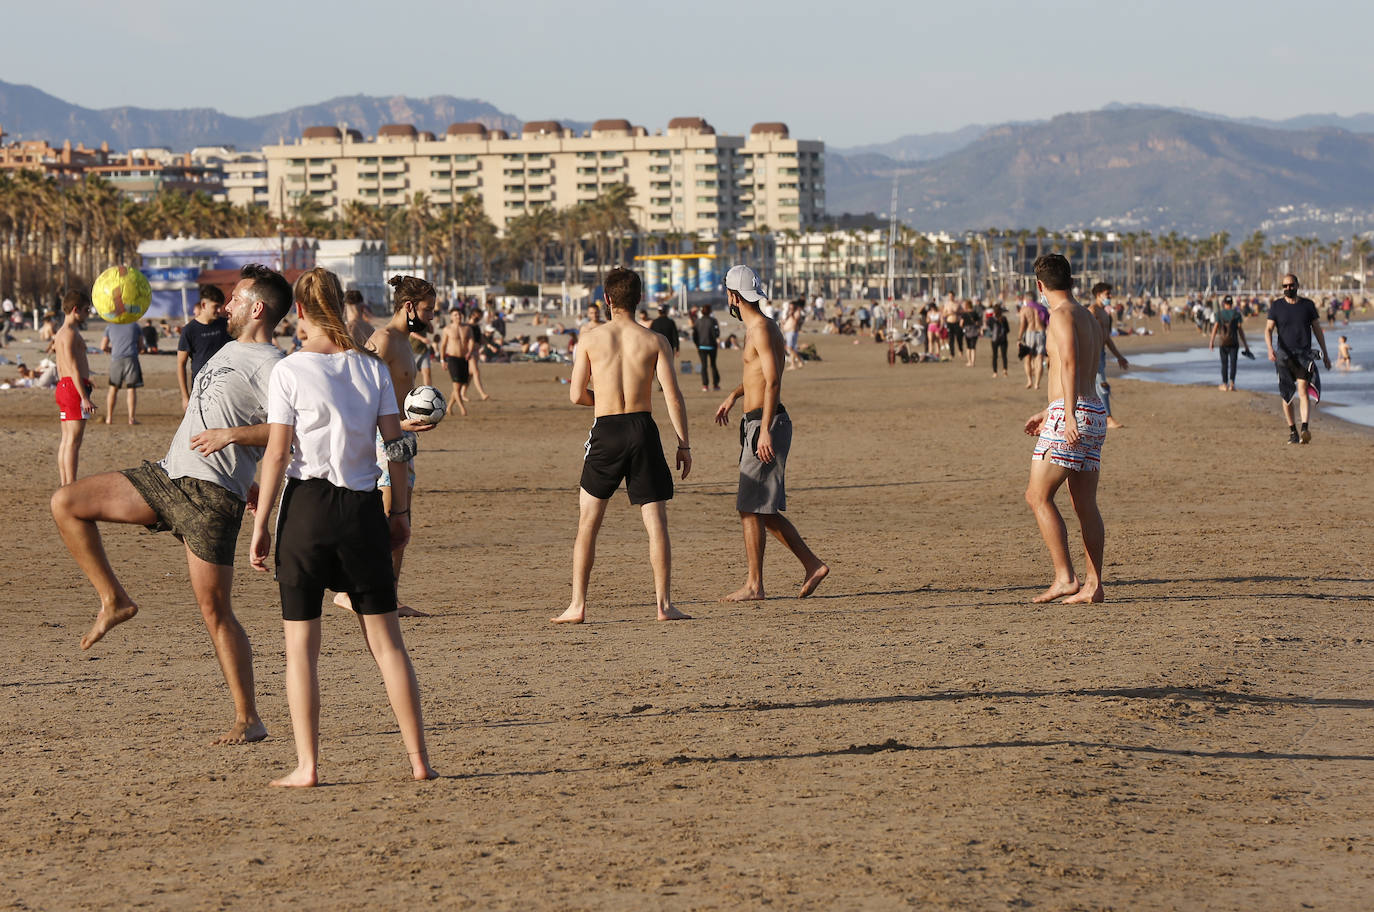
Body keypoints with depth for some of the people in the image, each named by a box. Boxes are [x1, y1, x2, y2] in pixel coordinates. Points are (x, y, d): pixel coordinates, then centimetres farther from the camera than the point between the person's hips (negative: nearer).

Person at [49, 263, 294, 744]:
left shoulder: (269, 366, -9)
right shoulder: (228, 351, 20)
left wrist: (231, 435, -23)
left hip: (210, 496, -9)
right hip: (165, 476, 9)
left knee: (214, 609, -7)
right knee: (66, 503, -1)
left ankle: (248, 719, 1)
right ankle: (114, 601, 7)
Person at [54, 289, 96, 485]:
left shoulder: (61, 333, 20)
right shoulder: (70, 333, -12)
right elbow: (73, 368, -19)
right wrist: (85, 397, -22)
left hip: (63, 387, 11)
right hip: (74, 388, -11)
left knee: (67, 439, 11)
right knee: (74, 440, -12)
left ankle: (64, 484, 13)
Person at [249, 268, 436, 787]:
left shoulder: (289, 371, -7)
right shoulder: (372, 368, 3)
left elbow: (276, 454, -9)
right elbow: (396, 445, 2)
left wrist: (262, 522, -4)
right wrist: (400, 510, 11)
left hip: (306, 507, -3)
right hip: (363, 507, 3)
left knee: (301, 646, 5)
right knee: (386, 640, 9)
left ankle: (307, 765, 1)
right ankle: (418, 758, 8)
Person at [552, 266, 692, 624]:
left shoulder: (590, 339, -1)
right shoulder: (655, 341, -1)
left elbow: (577, 395, 0)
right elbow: (673, 396, -6)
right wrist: (684, 444, 0)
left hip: (606, 432, 0)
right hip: (643, 429, 0)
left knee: (588, 523, 10)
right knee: (656, 521, 5)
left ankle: (577, 605, 7)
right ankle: (664, 604, 1)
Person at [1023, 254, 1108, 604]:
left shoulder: (1063, 315, -8)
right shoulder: (1091, 319, 20)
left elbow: (1070, 364, -22)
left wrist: (1069, 415, -31)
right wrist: (1047, 413, 38)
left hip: (1070, 417, -9)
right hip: (1095, 414, 9)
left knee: (1038, 496, -6)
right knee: (1085, 504, 9)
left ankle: (1065, 578, -12)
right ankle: (1093, 585, 7)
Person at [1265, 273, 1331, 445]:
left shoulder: (1308, 305, 6)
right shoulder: (1276, 306, 4)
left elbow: (1317, 329, 13)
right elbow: (1268, 329, -2)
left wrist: (1325, 353, 14)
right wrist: (1270, 349, -21)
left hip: (1304, 354, -1)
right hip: (1283, 354, 1)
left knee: (1303, 389, -18)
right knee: (1286, 395, 4)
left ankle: (1304, 430, -30)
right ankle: (1292, 431, 17)